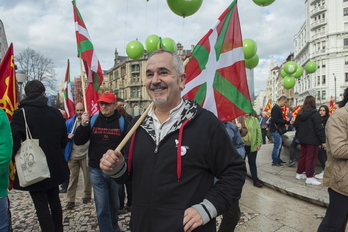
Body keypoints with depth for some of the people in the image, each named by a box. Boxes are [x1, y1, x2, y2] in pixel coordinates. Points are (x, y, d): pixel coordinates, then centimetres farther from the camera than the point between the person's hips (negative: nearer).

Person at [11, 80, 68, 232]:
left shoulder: (21, 113, -13)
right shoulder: (56, 113, 0)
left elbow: (14, 142, -18)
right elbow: (63, 140, 6)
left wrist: (13, 160, 0)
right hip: (55, 166, 5)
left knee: (41, 206, 6)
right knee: (54, 200, 21)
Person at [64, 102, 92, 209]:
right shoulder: (69, 122, 7)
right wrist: (68, 137, -8)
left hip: (86, 154, -2)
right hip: (73, 155, 2)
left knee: (87, 176, 11)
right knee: (73, 176, 6)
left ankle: (87, 194, 30)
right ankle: (70, 199, 15)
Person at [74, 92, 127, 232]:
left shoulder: (122, 122, -7)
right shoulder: (92, 120, 0)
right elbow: (78, 142, -1)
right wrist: (83, 125, -17)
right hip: (96, 170, 1)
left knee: (114, 203, 22)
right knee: (101, 208, 4)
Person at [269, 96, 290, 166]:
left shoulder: (278, 108, 17)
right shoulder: (276, 108, -15)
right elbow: (275, 120, -24)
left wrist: (286, 121, 7)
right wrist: (285, 121, -17)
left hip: (278, 129, 10)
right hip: (275, 130, -10)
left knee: (278, 145, 15)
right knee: (277, 145, -6)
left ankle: (277, 159, 25)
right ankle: (275, 161, 2)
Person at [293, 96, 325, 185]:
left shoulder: (300, 113, 6)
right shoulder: (314, 113, -15)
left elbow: (296, 125, 14)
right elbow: (319, 128, -16)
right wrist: (323, 141, -12)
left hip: (302, 139, 7)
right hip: (312, 139, -7)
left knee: (303, 155, 16)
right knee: (311, 158, -1)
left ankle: (299, 173, 23)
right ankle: (309, 177, 3)